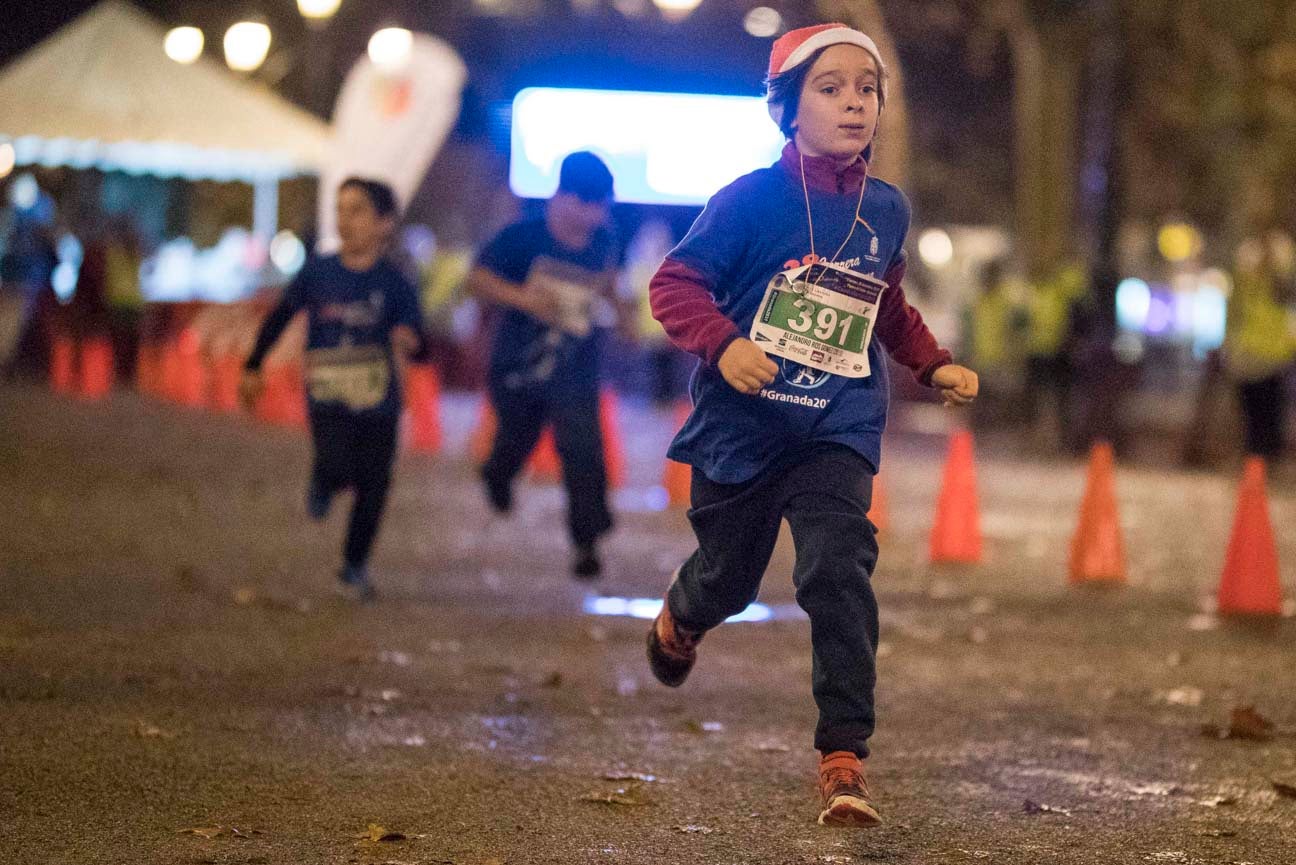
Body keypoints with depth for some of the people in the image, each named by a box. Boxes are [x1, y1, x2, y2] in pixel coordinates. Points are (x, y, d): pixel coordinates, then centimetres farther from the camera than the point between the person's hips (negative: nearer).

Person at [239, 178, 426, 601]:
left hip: (378, 403, 1)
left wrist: (409, 340, -32)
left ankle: (355, 566, 24)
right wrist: (253, 367, 15)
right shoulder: (318, 272, 0)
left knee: (373, 487, 4)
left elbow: (416, 341, -7)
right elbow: (280, 318, 12)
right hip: (328, 398, -1)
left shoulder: (395, 284, -3)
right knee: (337, 467, -23)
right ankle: (323, 483, 15)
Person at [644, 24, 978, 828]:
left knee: (838, 570, -19)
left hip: (838, 433, 2)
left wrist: (935, 364, 8)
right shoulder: (752, 200, -12)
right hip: (741, 425, -2)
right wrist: (723, 342, -28)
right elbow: (674, 284, -11)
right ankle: (680, 619, 54)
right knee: (729, 578, 15)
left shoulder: (886, 209, 2)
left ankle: (845, 755, -18)